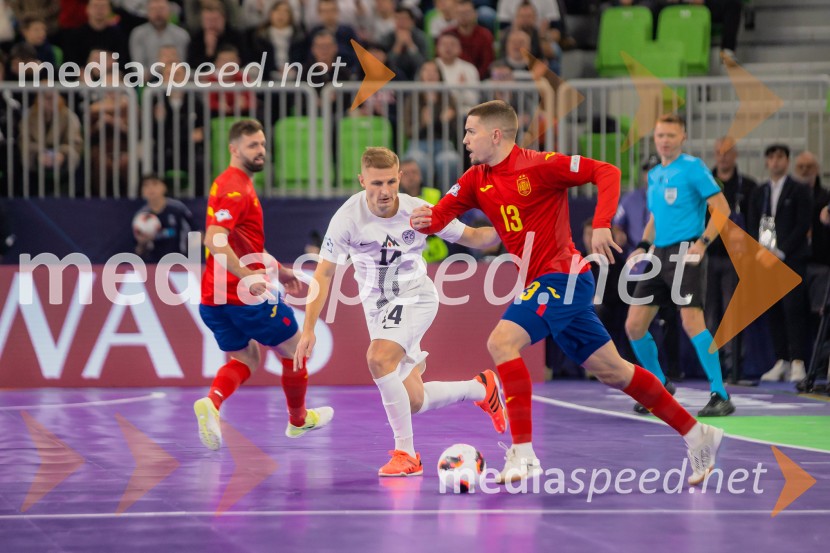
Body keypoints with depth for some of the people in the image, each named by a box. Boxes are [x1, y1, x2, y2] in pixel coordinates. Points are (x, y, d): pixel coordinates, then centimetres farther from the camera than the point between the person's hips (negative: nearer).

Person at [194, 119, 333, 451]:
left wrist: (277, 270, 30)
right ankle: (299, 420, 30)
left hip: (215, 299, 9)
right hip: (247, 296, -9)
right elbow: (215, 240, -31)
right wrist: (247, 275, -39)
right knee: (295, 349, 12)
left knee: (245, 360, 17)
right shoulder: (236, 189, -17)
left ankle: (211, 403, -13)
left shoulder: (233, 185, 15)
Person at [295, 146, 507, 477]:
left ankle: (406, 453, -19)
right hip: (378, 305, 3)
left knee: (378, 359, -30)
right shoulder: (347, 218, -16)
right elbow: (324, 274, -10)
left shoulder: (419, 212, -16)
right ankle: (481, 389, 32)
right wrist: (309, 329, -17)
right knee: (413, 401, 2)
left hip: (415, 297, -3)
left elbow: (472, 238, -3)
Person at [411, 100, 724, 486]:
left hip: (561, 276, -8)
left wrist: (601, 225, -26)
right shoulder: (476, 180, 8)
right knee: (610, 370, 12)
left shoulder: (539, 165, -13)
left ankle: (523, 452, -21)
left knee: (502, 342, -22)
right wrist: (423, 221, -21)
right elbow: (440, 216, 2)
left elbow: (606, 172, -15)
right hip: (542, 283, 8)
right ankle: (695, 434, 21)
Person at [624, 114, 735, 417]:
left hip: (685, 252, -8)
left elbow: (722, 208, -10)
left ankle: (720, 395, -17)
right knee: (634, 326, 4)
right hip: (659, 256, 8)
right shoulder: (654, 175, 17)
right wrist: (643, 246, 11)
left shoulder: (693, 167, -6)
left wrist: (703, 242, -20)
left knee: (692, 321, -21)